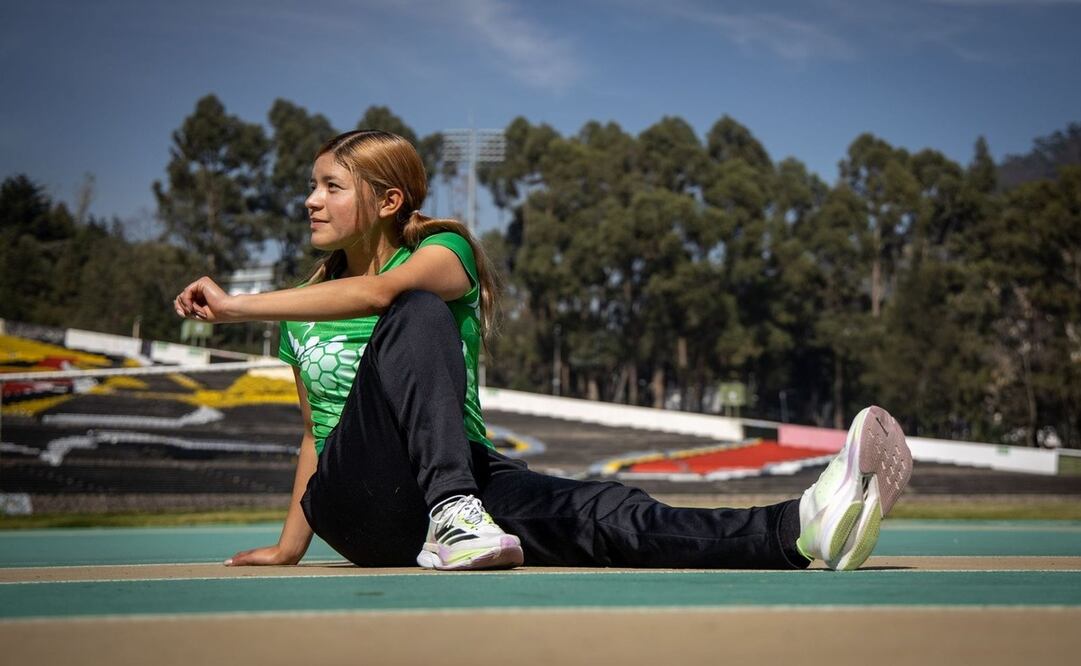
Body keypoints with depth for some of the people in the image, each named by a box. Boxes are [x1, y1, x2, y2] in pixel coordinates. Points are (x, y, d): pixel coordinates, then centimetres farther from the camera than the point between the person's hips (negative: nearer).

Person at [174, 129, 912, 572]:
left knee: (587, 512, -32)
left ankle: (800, 530, -54)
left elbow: (374, 290, -17)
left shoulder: (442, 255, 6)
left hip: (465, 472, -1)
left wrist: (238, 305, -14)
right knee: (418, 316, -26)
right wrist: (288, 548, 31)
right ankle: (450, 519, -44)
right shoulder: (304, 319, 21)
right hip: (360, 498, 1)